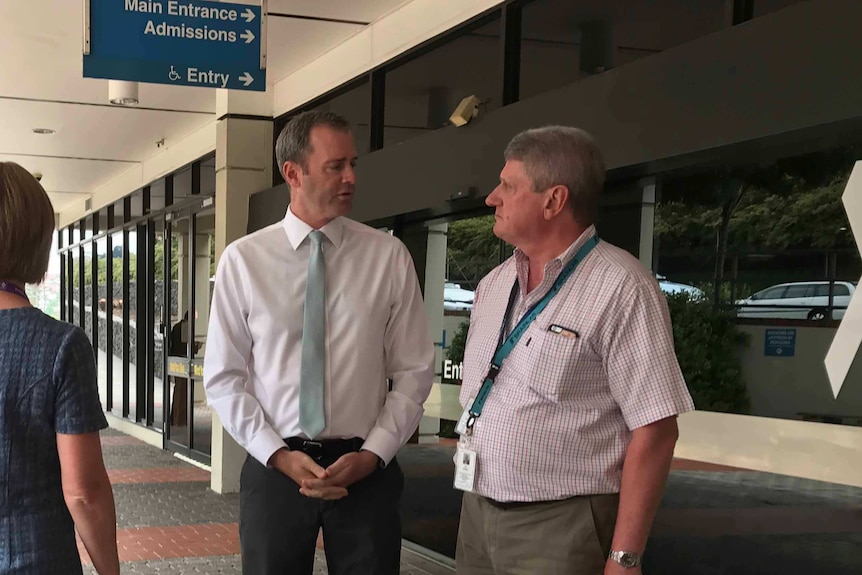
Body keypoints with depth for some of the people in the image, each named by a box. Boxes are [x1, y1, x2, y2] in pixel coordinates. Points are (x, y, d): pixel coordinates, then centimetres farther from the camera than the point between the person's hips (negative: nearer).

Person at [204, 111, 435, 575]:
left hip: (368, 469, 0)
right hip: (273, 467, 0)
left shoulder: (389, 256, 0)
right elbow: (224, 376, 0)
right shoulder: (243, 259, -1)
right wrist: (279, 454, -10)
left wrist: (373, 454, -9)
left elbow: (413, 371, 2)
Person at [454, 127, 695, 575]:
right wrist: (472, 503, 12)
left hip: (559, 528, -6)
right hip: (476, 516, 7)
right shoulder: (492, 285, 9)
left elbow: (654, 430, -16)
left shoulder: (619, 287, -14)